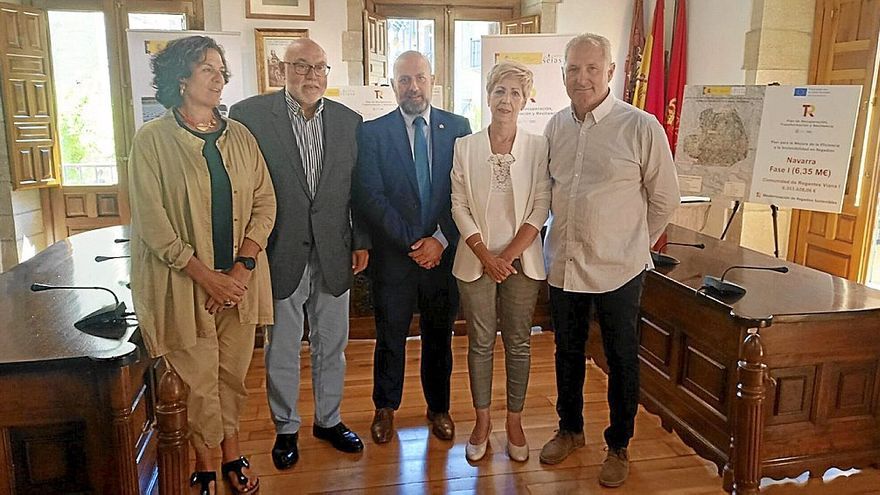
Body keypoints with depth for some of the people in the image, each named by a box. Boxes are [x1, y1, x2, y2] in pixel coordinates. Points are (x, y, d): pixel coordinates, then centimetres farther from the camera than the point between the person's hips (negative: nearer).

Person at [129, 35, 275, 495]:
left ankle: (231, 449, 35)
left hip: (240, 279, 3)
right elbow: (152, 222, -9)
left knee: (233, 373, 14)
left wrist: (243, 266, -10)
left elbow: (265, 202, 2)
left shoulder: (239, 136, 6)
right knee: (198, 380, 7)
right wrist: (205, 275, -14)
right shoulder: (152, 139, -5)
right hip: (185, 282, -3)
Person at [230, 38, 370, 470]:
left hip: (333, 255, 3)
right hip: (280, 255, -3)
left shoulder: (349, 121, 3)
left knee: (331, 344, 16)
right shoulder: (250, 115, -8)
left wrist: (361, 241, 6)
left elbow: (359, 188, 8)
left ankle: (329, 419, 36)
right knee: (282, 349, 12)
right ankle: (286, 428, 32)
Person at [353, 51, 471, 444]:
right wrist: (411, 242, -14)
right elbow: (370, 197, -9)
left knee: (439, 336, 15)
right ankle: (385, 407, 34)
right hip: (392, 256, -1)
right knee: (390, 336, 13)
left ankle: (439, 407, 35)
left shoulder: (458, 128, 3)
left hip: (444, 252, 1)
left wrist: (441, 240, -11)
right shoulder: (372, 132, -2)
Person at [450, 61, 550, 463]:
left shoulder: (538, 147, -2)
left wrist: (509, 255, -12)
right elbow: (460, 207, -2)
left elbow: (540, 208, -5)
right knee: (480, 342, 9)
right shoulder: (465, 147, 0)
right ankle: (482, 420, 26)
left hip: (521, 259, 0)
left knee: (518, 343, 9)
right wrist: (486, 256, -11)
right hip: (477, 259, 0)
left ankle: (514, 421, 25)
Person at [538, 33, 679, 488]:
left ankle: (618, 447, 30)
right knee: (567, 352, 18)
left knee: (622, 360, 11)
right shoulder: (555, 126, 4)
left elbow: (665, 199, -3)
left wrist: (631, 245, 4)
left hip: (618, 269, -4)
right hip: (563, 263, 4)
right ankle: (569, 429, 39)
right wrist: (566, 234, 12)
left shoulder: (641, 127, -11)